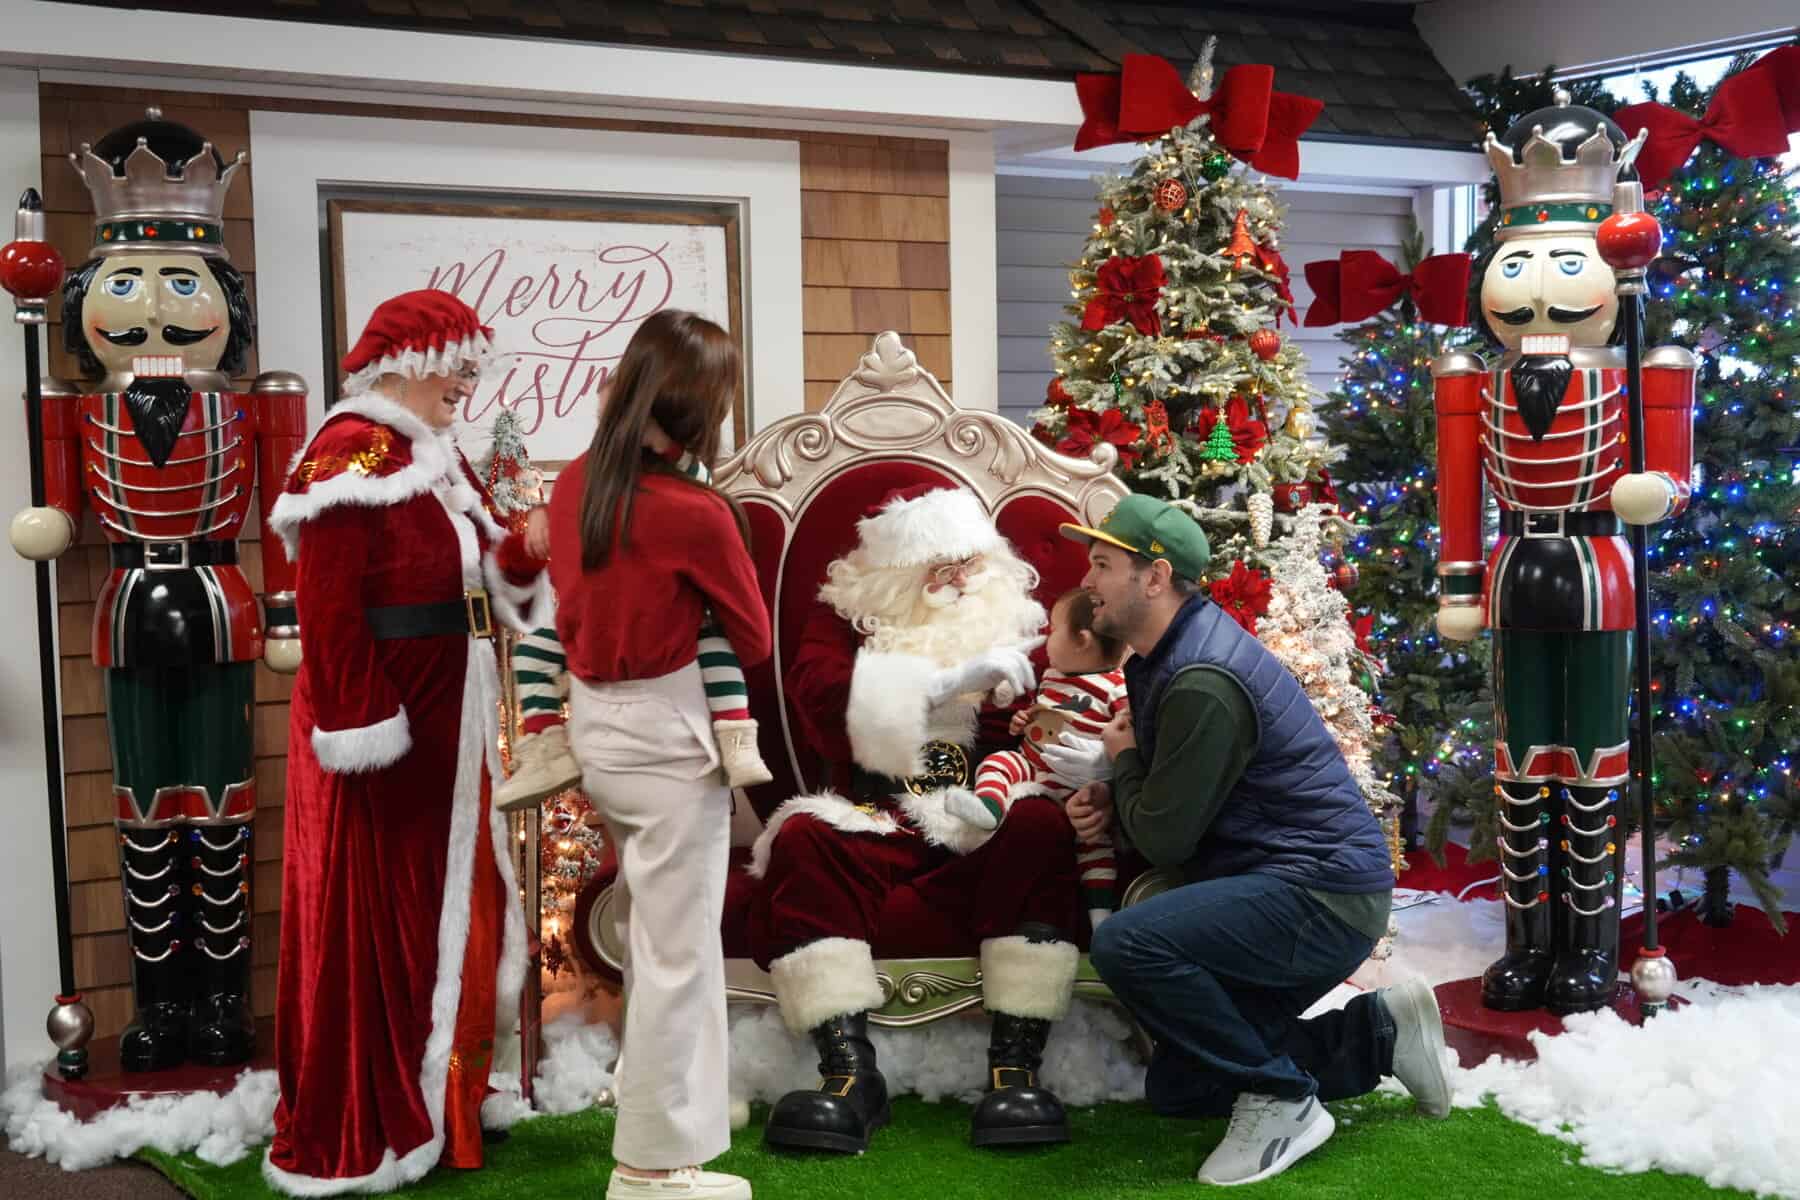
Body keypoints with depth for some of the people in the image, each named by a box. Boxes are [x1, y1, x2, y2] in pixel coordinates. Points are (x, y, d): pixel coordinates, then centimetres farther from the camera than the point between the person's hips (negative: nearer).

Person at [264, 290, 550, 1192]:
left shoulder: (437, 456, 13)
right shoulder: (349, 455, -16)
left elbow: (490, 575, 15)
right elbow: (328, 613, -21)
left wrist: (527, 550, -5)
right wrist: (362, 734, -23)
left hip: (446, 719, 9)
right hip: (380, 718, -9)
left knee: (451, 907, 17)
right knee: (374, 921, -1)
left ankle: (436, 1098, 31)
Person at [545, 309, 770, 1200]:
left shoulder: (575, 481, 0)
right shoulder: (696, 513, -20)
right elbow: (754, 641, -7)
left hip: (592, 721, 8)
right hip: (663, 734, -8)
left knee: (646, 924, 24)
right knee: (678, 946, 2)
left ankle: (658, 1091, 40)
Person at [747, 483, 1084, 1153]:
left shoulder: (1012, 617, 15)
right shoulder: (845, 616, 10)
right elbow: (816, 694, -12)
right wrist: (955, 680, -23)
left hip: (985, 836, 1)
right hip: (875, 831, 0)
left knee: (1041, 827, -31)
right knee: (804, 840, -29)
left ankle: (1015, 1070, -31)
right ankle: (852, 1074, -33)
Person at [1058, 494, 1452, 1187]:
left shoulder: (1203, 684, -23)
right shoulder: (1165, 657, 9)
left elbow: (1165, 841, -20)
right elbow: (1172, 798, 20)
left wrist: (1122, 762, -1)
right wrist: (1111, 800, -1)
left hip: (1322, 896, -11)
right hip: (1284, 891, 11)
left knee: (1124, 945, -31)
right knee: (1174, 1090, 15)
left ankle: (1283, 1101, -14)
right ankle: (1378, 1033, 16)